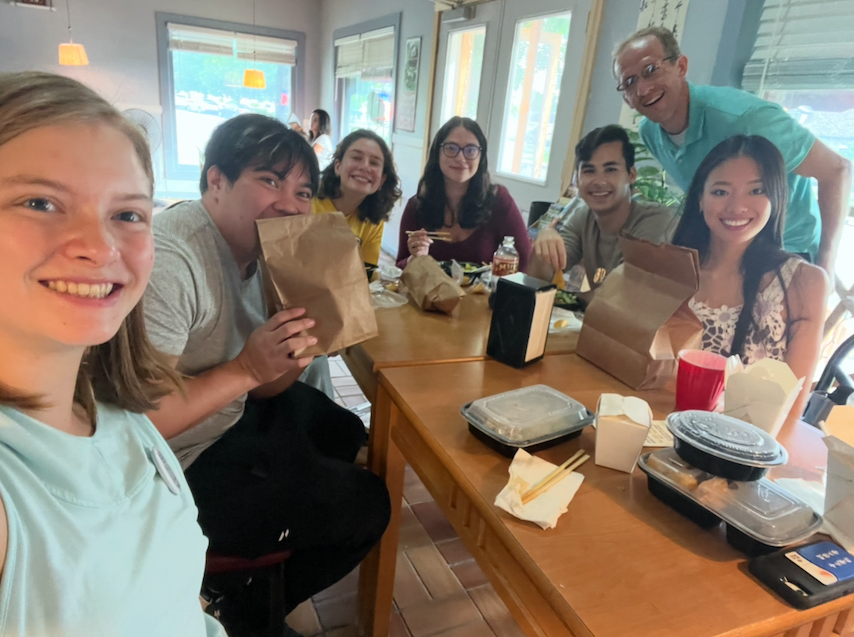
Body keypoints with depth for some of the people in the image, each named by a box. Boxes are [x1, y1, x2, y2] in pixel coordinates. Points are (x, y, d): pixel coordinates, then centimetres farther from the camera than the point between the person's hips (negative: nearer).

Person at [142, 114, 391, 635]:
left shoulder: (255, 246, -1)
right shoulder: (168, 261, -28)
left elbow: (264, 389, 1)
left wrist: (299, 347, -17)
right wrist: (246, 369, -31)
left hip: (236, 416, 9)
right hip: (185, 467, -9)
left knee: (347, 434, 24)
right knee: (367, 506, -2)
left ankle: (250, 588, 37)